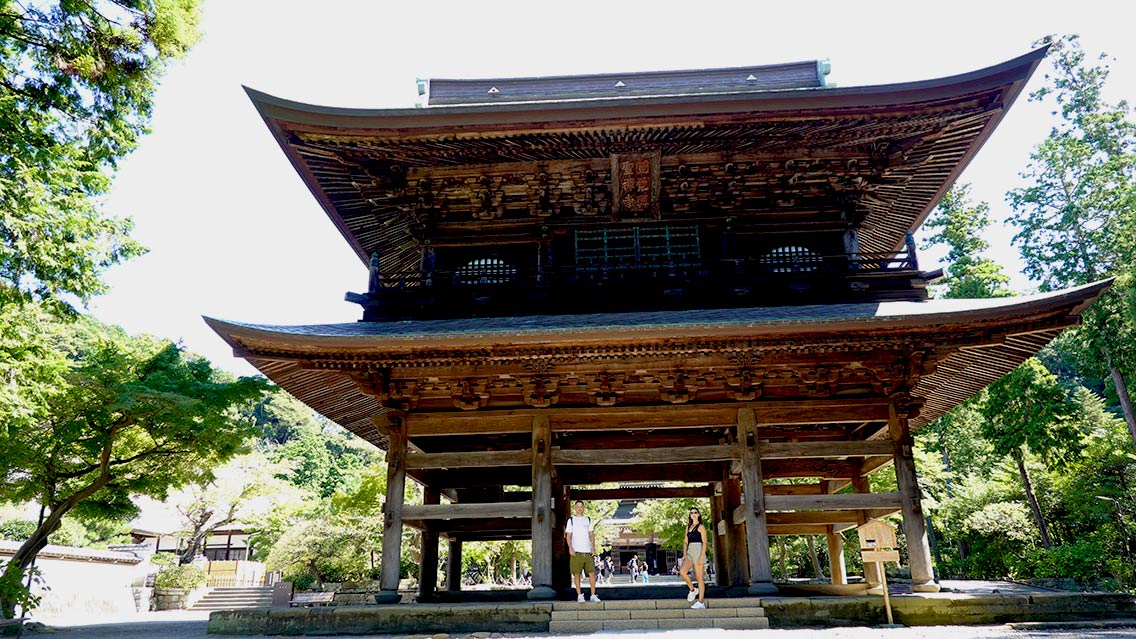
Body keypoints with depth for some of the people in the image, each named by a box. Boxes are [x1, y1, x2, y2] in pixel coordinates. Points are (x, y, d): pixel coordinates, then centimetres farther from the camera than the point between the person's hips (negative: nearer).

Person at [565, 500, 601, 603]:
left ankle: (593, 595, 4)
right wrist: (570, 548, -11)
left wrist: (593, 547, 2)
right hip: (576, 551, -2)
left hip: (587, 551, 2)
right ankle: (579, 595, 8)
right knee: (577, 574, -1)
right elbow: (568, 536, 2)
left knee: (592, 573, -3)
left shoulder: (588, 519, 15)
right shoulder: (571, 520, 6)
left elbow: (591, 534, 15)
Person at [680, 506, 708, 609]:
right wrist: (684, 554, 4)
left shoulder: (701, 527, -3)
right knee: (682, 571, -16)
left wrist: (701, 557, -16)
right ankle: (692, 590, 6)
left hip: (698, 551, -6)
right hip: (690, 552, 6)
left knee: (699, 577, -4)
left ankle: (701, 602, 2)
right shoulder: (688, 527, 17)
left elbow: (704, 542, -8)